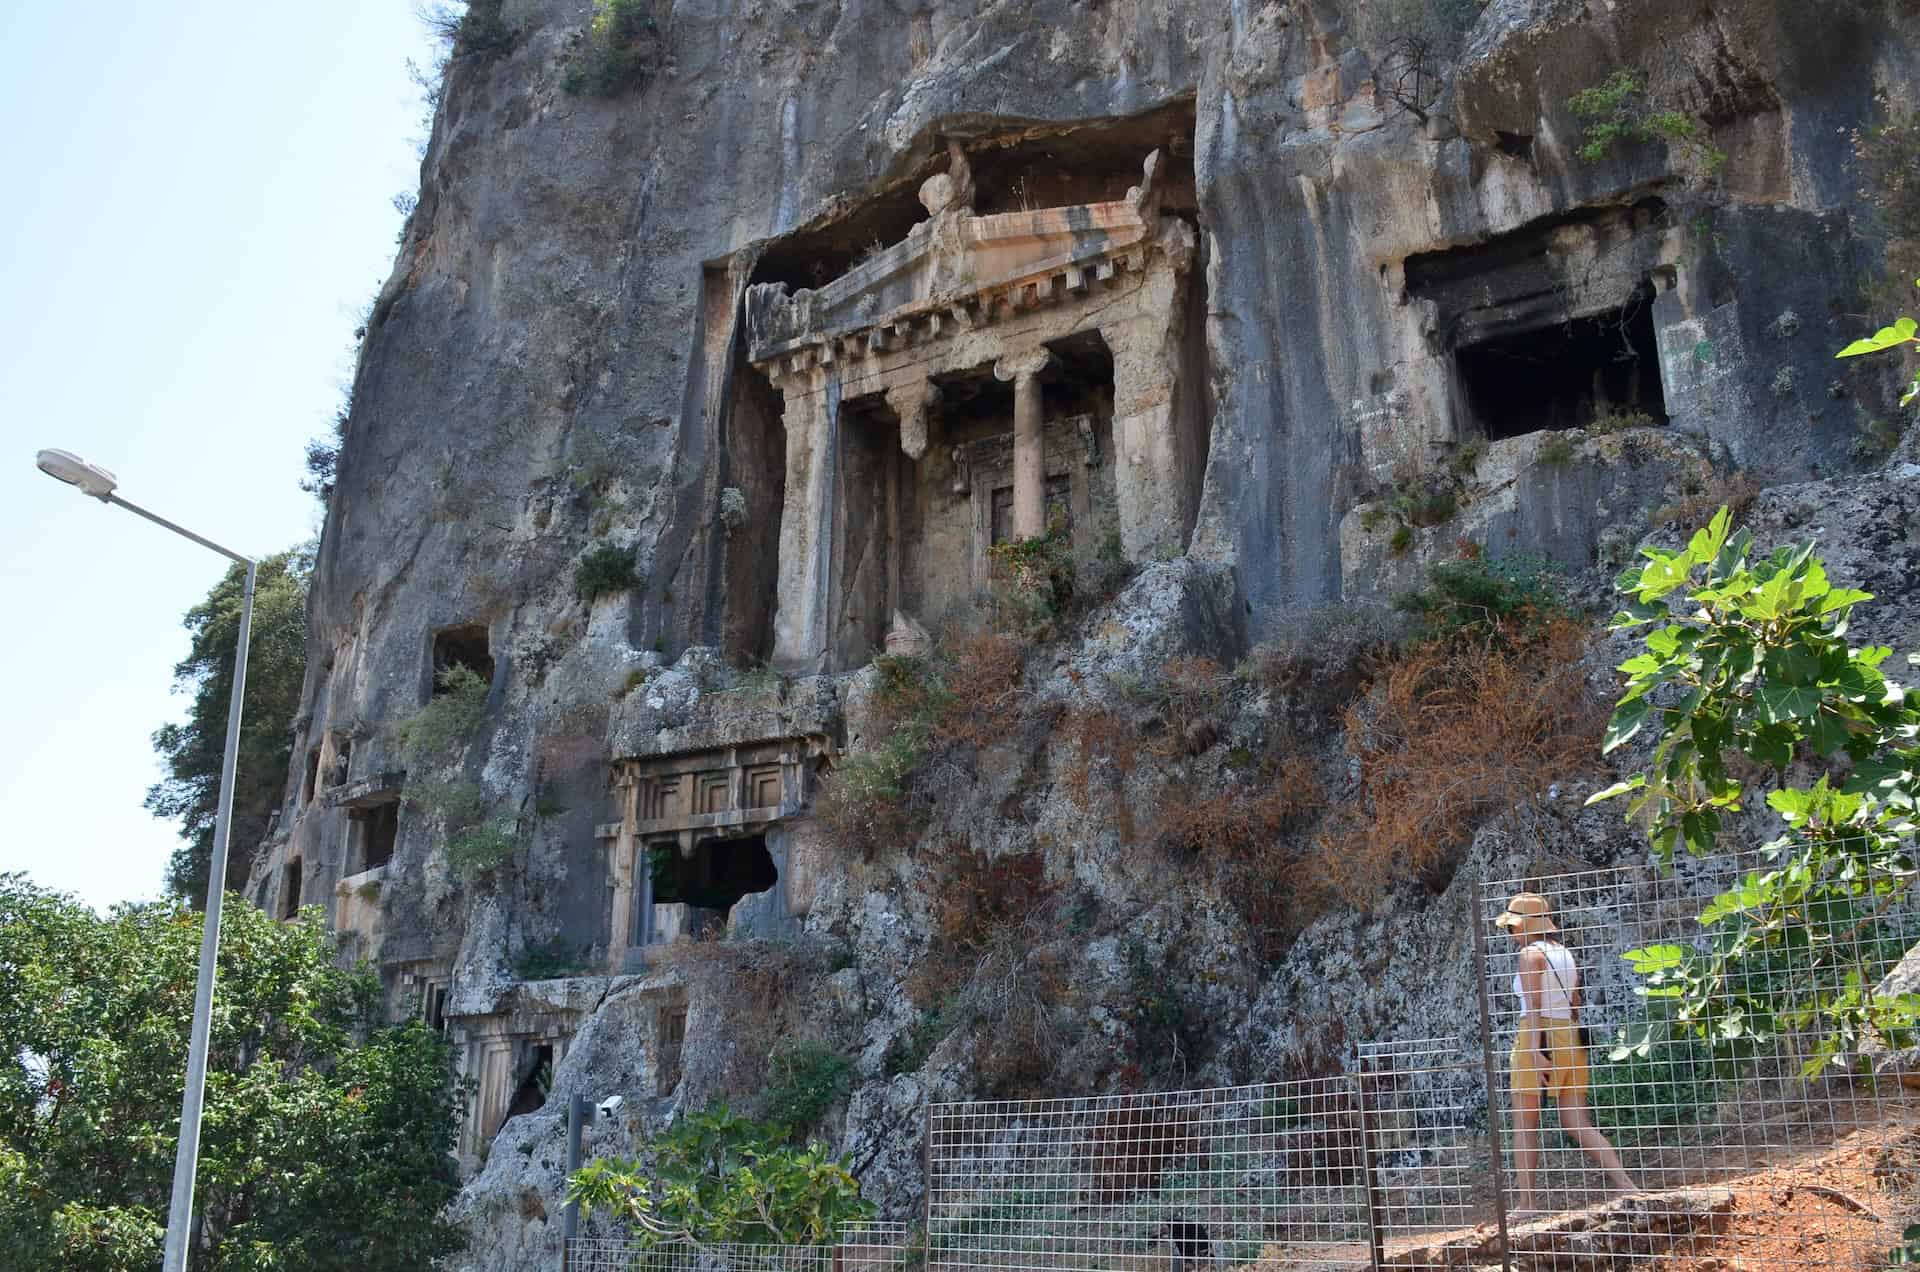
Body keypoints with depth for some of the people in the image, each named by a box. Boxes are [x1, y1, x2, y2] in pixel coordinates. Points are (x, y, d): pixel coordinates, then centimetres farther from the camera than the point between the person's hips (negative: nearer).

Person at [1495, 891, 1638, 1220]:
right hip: (1569, 1038, 7)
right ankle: (1628, 1187, -5)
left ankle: (1526, 1203, 2)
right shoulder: (1566, 954, 15)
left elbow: (1534, 1006, -16)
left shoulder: (1530, 953, -7)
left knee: (1524, 1124, 2)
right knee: (1578, 1124, 7)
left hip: (1538, 1037, -7)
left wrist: (1537, 1051, -21)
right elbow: (1575, 1007, 17)